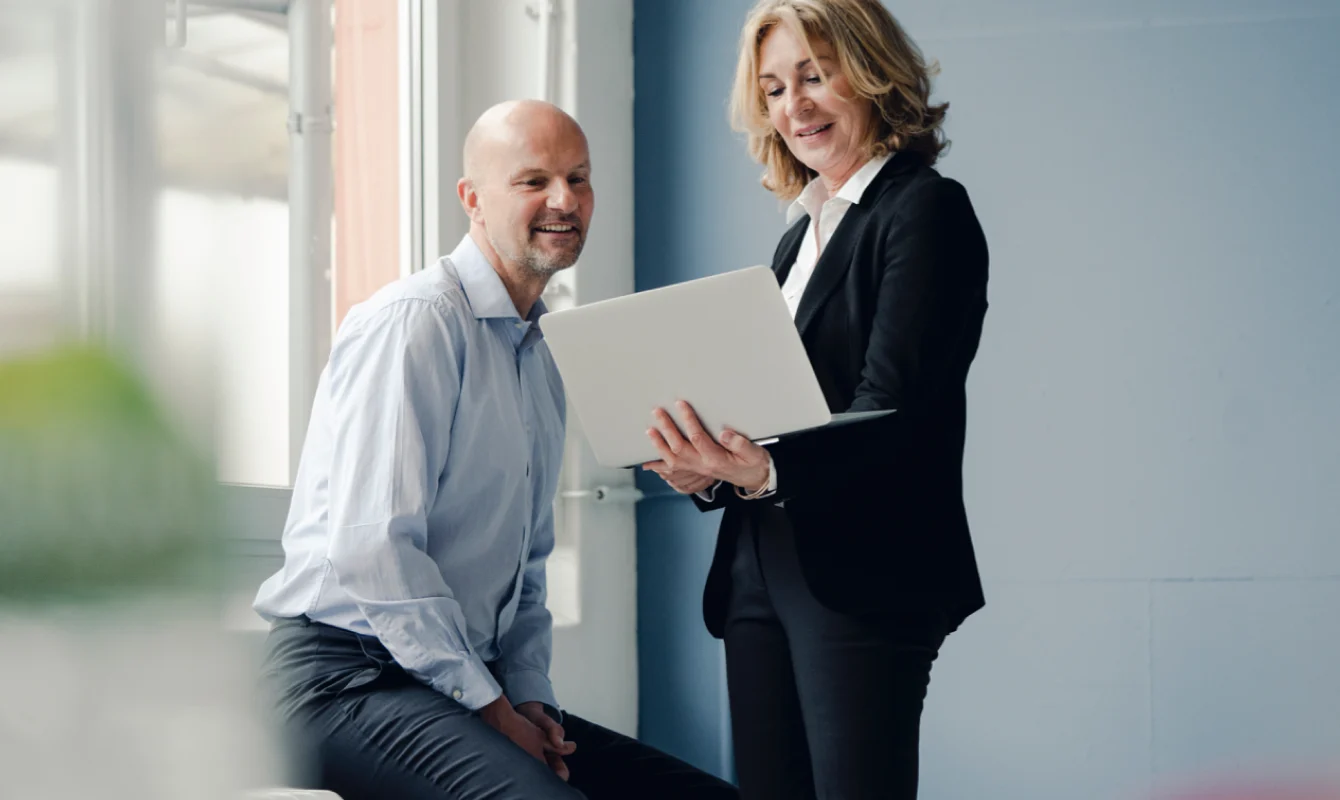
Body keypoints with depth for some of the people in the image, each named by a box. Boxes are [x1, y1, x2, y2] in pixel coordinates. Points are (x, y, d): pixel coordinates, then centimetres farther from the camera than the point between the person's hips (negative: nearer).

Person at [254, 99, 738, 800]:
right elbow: (372, 547, -18)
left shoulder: (538, 362, 21)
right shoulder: (415, 321, -9)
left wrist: (529, 695, 8)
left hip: (475, 685, 9)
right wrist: (488, 708, -15)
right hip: (347, 679, -9)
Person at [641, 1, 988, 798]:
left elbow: (891, 408, -16)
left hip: (862, 577, -8)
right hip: (760, 573, 8)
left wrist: (767, 470, -31)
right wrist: (710, 470, -4)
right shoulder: (801, 234, 19)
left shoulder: (926, 209, -5)